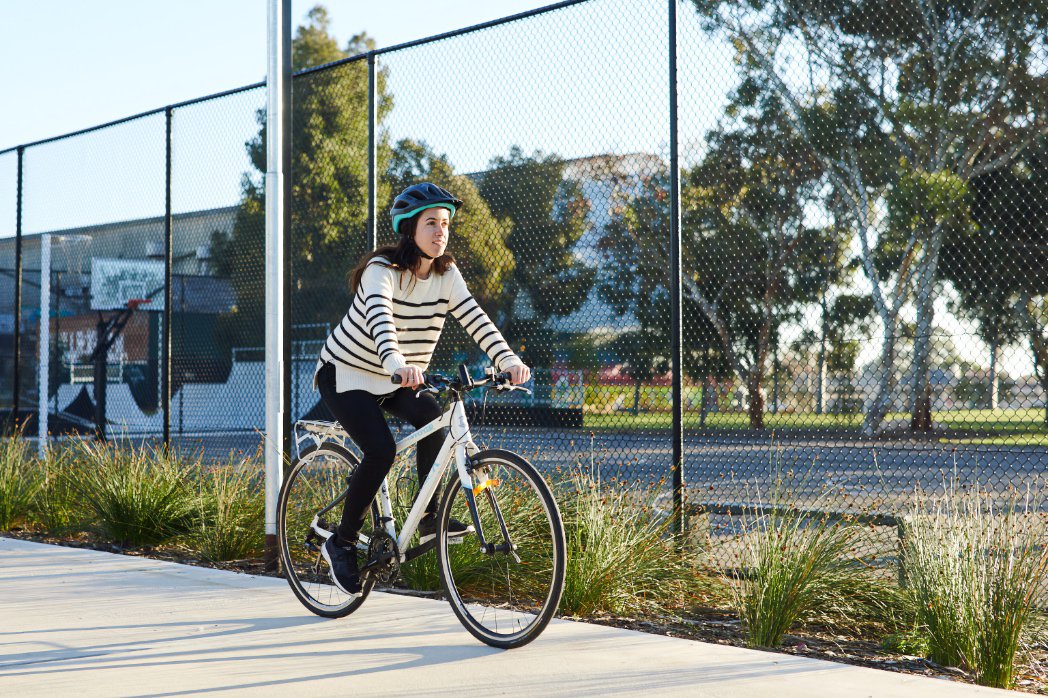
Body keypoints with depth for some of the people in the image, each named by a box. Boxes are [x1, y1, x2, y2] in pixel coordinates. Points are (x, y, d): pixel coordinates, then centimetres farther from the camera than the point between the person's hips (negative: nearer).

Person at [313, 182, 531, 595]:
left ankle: (429, 518, -9)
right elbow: (379, 318, -42)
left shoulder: (445, 274, -6)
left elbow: (474, 318, -18)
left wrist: (507, 360, -34)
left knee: (431, 417, -22)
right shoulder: (382, 270, -23)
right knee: (381, 451, -23)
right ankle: (342, 544, -6)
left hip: (393, 382, 6)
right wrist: (397, 364, -61)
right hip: (346, 375, -6)